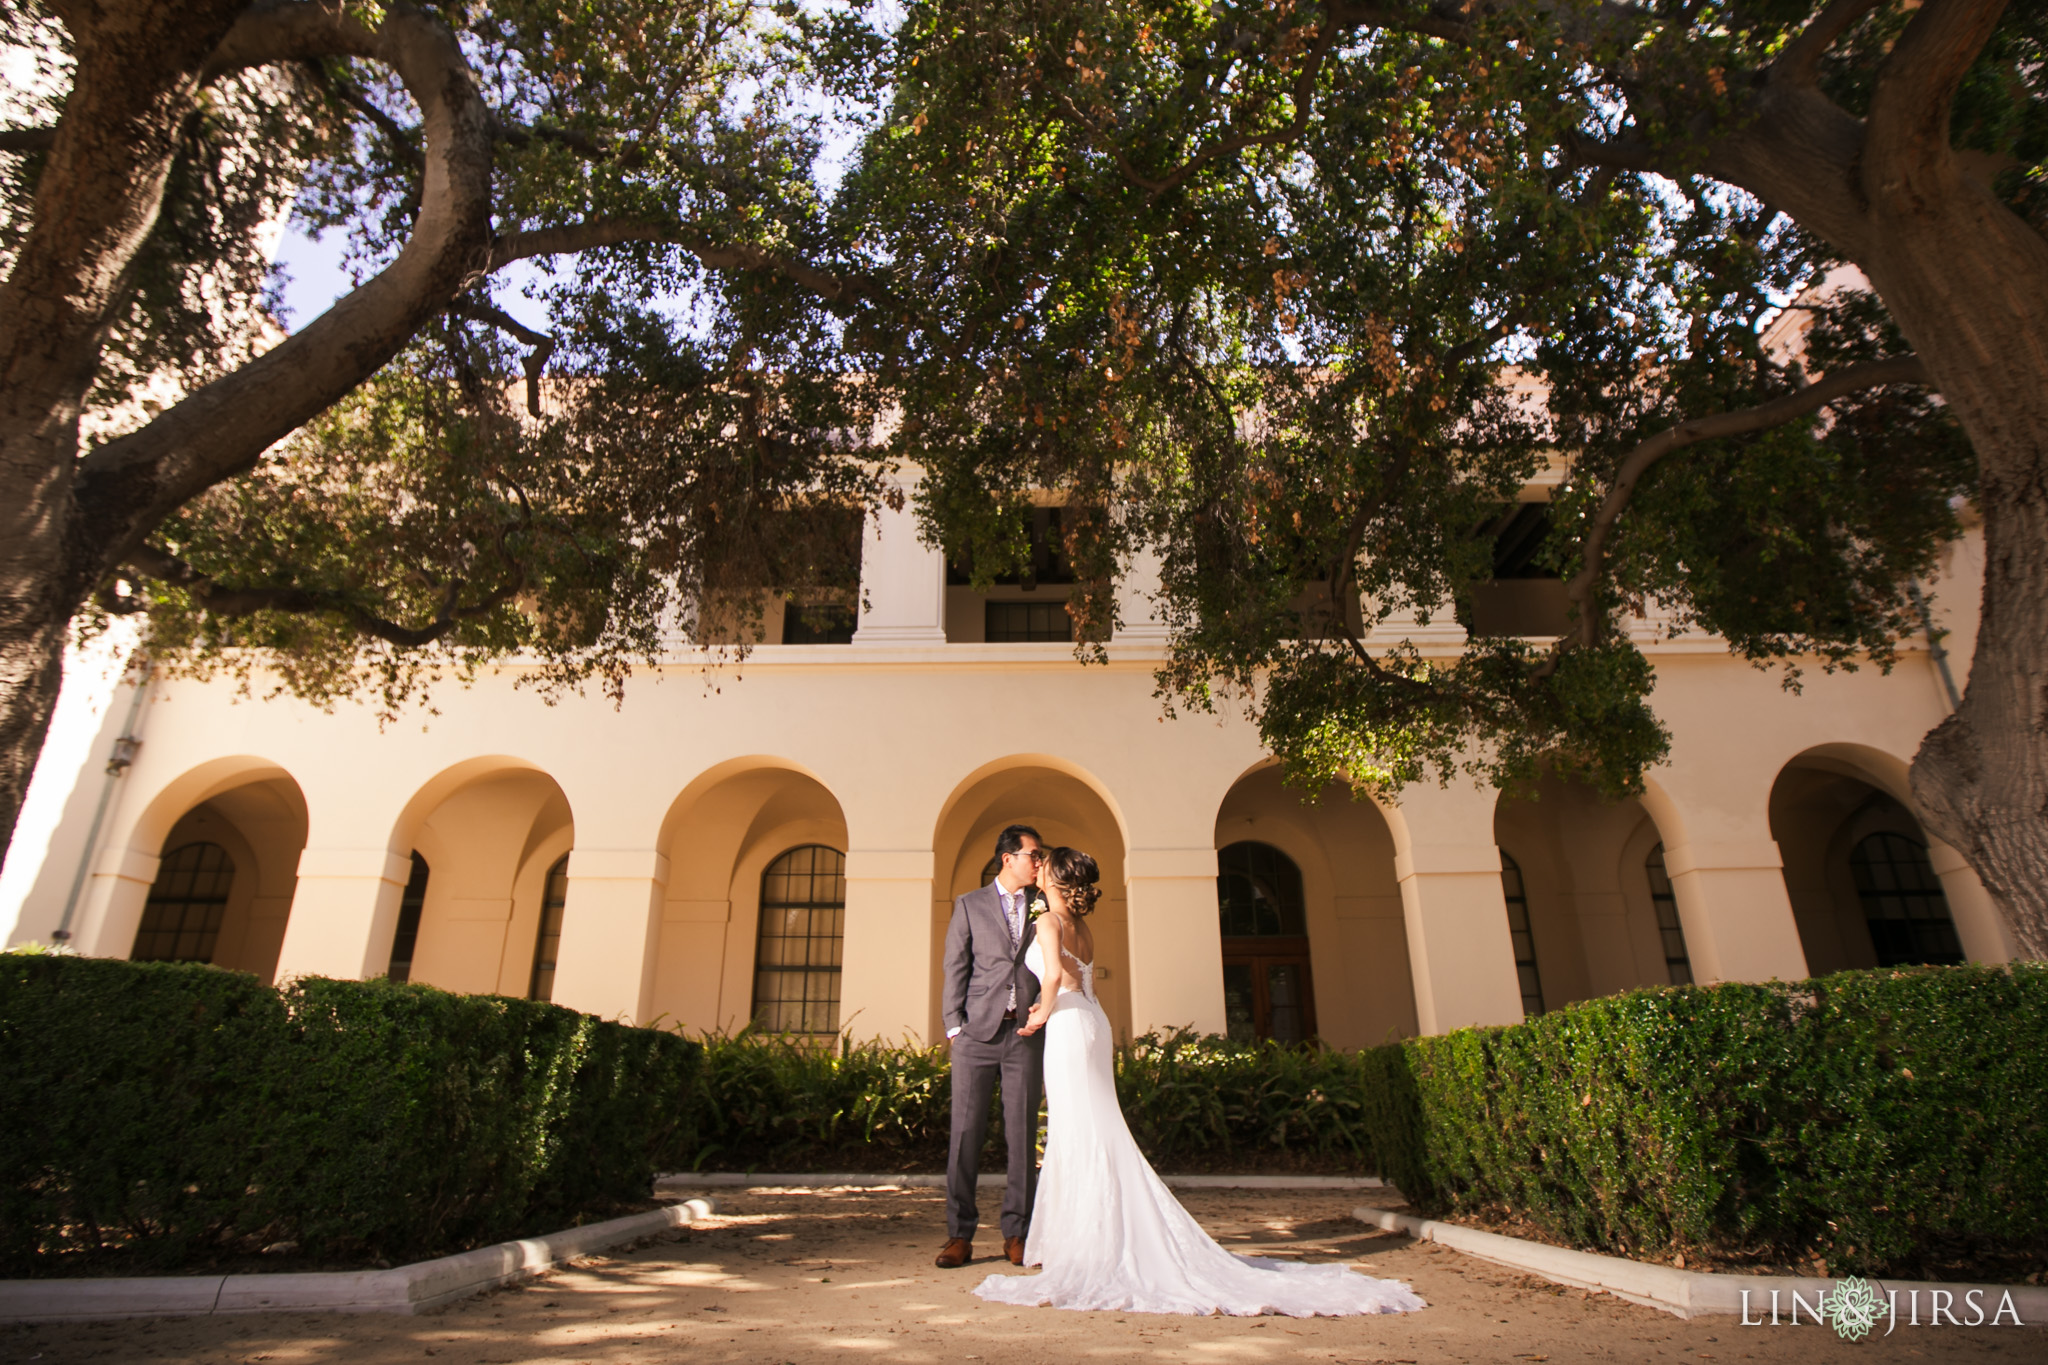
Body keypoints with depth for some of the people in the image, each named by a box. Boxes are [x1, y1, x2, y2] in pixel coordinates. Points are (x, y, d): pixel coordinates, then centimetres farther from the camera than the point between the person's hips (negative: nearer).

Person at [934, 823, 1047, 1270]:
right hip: (978, 1032, -2)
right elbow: (954, 969, 5)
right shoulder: (970, 905, 8)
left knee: (1023, 1133, 3)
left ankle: (1016, 1233, 14)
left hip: (1025, 1033, 2)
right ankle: (960, 1234, 10)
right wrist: (954, 1026, -3)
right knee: (966, 1132, 0)